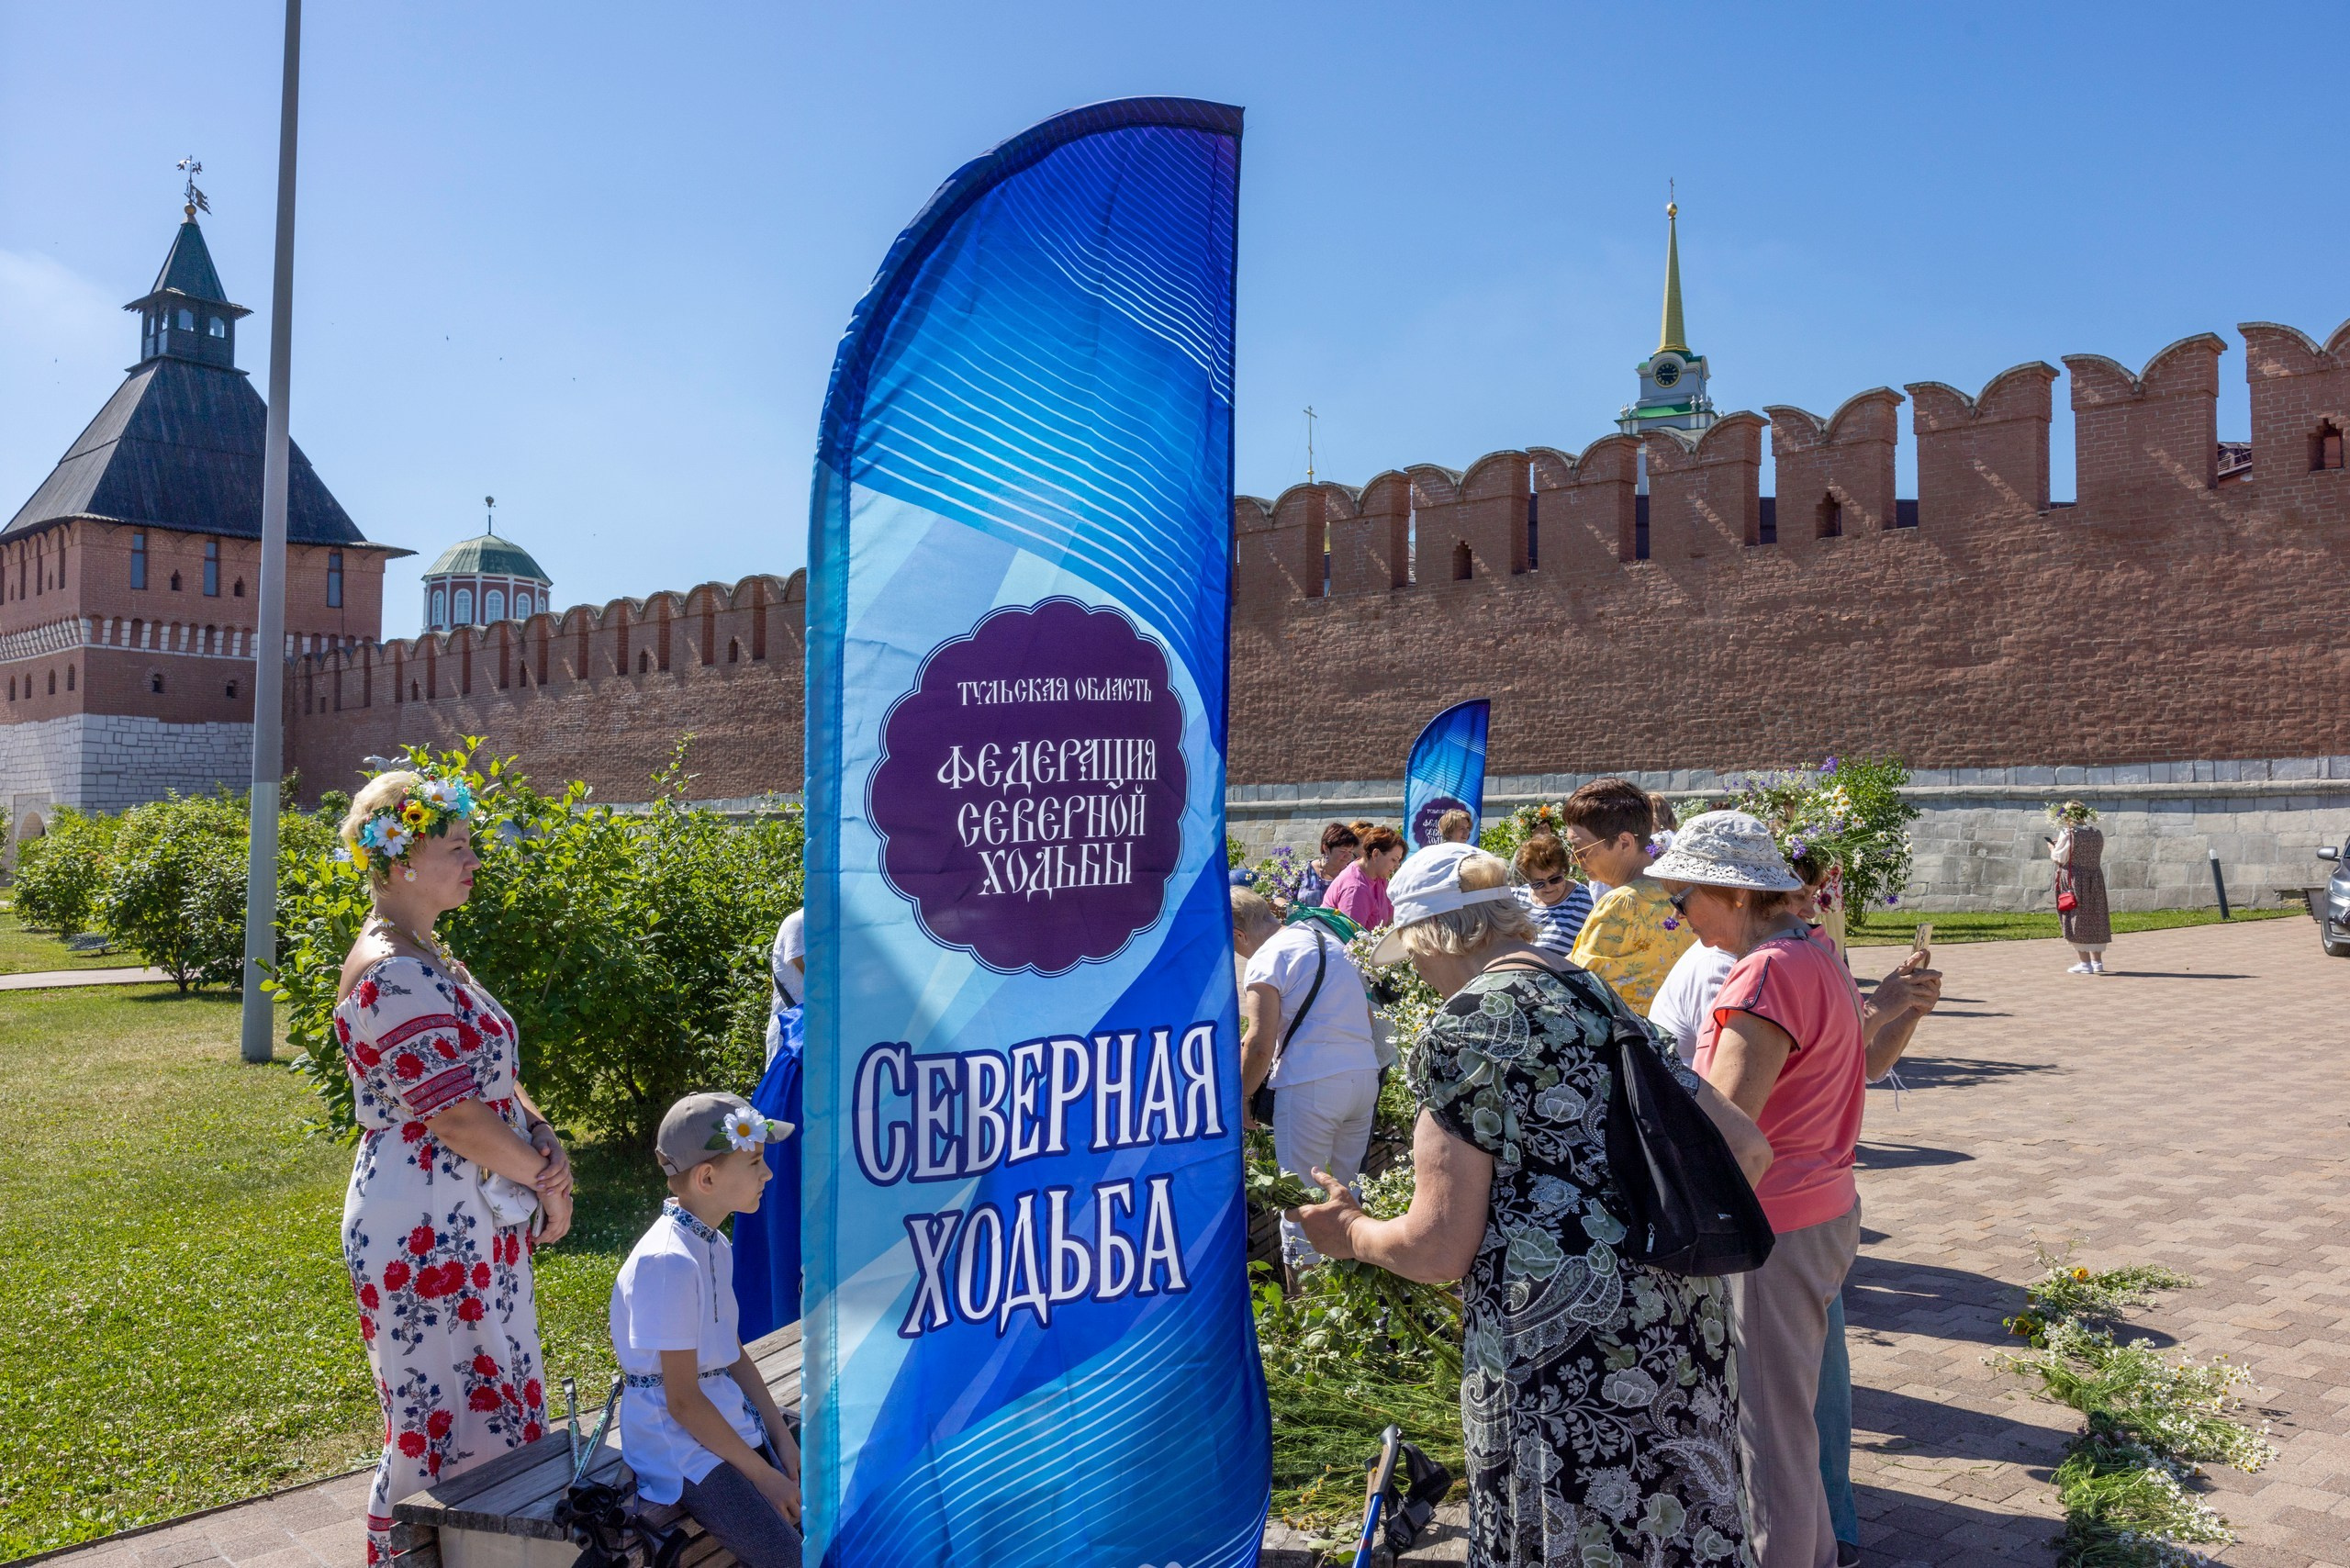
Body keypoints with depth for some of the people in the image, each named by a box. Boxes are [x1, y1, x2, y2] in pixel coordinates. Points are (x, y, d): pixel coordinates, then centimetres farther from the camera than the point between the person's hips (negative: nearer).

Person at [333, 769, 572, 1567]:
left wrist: (545, 1146, -3)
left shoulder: (425, 956, 13)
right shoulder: (393, 974, -19)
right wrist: (545, 1179, -10)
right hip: (428, 1229, -10)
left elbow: (496, 1075, 14)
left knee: (498, 1408, 18)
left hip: (474, 1222, 10)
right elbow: (454, 1115, -22)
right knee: (447, 1425, 2)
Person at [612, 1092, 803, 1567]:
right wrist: (763, 1475, -14)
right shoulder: (670, 1262, -22)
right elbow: (683, 1402, -19)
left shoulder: (715, 1246, 6)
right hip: (679, 1442, -9)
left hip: (728, 1421, 9)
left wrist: (783, 1441, 6)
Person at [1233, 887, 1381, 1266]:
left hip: (1310, 1084, -8)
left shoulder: (1268, 957, -7)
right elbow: (1365, 1016, 21)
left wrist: (1238, 1099, -3)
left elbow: (1260, 1046, -14)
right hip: (1365, 1075, 8)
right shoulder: (1330, 941, 17)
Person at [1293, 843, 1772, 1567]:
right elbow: (1747, 1150, 14)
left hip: (1565, 1354, -8)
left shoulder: (1462, 1028, -10)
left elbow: (1439, 1248, -11)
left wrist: (1352, 1233, 8)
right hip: (1685, 1326, 8)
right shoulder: (1602, 997, 13)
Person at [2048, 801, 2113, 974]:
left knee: (2077, 920, 0)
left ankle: (2085, 962, -2)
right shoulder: (2097, 834, 6)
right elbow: (2098, 858, 15)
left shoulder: (2068, 834, -14)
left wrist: (2052, 848, 12)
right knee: (2095, 918, 15)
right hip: (2095, 878, 6)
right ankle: (2097, 961, 20)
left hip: (2074, 880, -6)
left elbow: (2059, 858, -11)